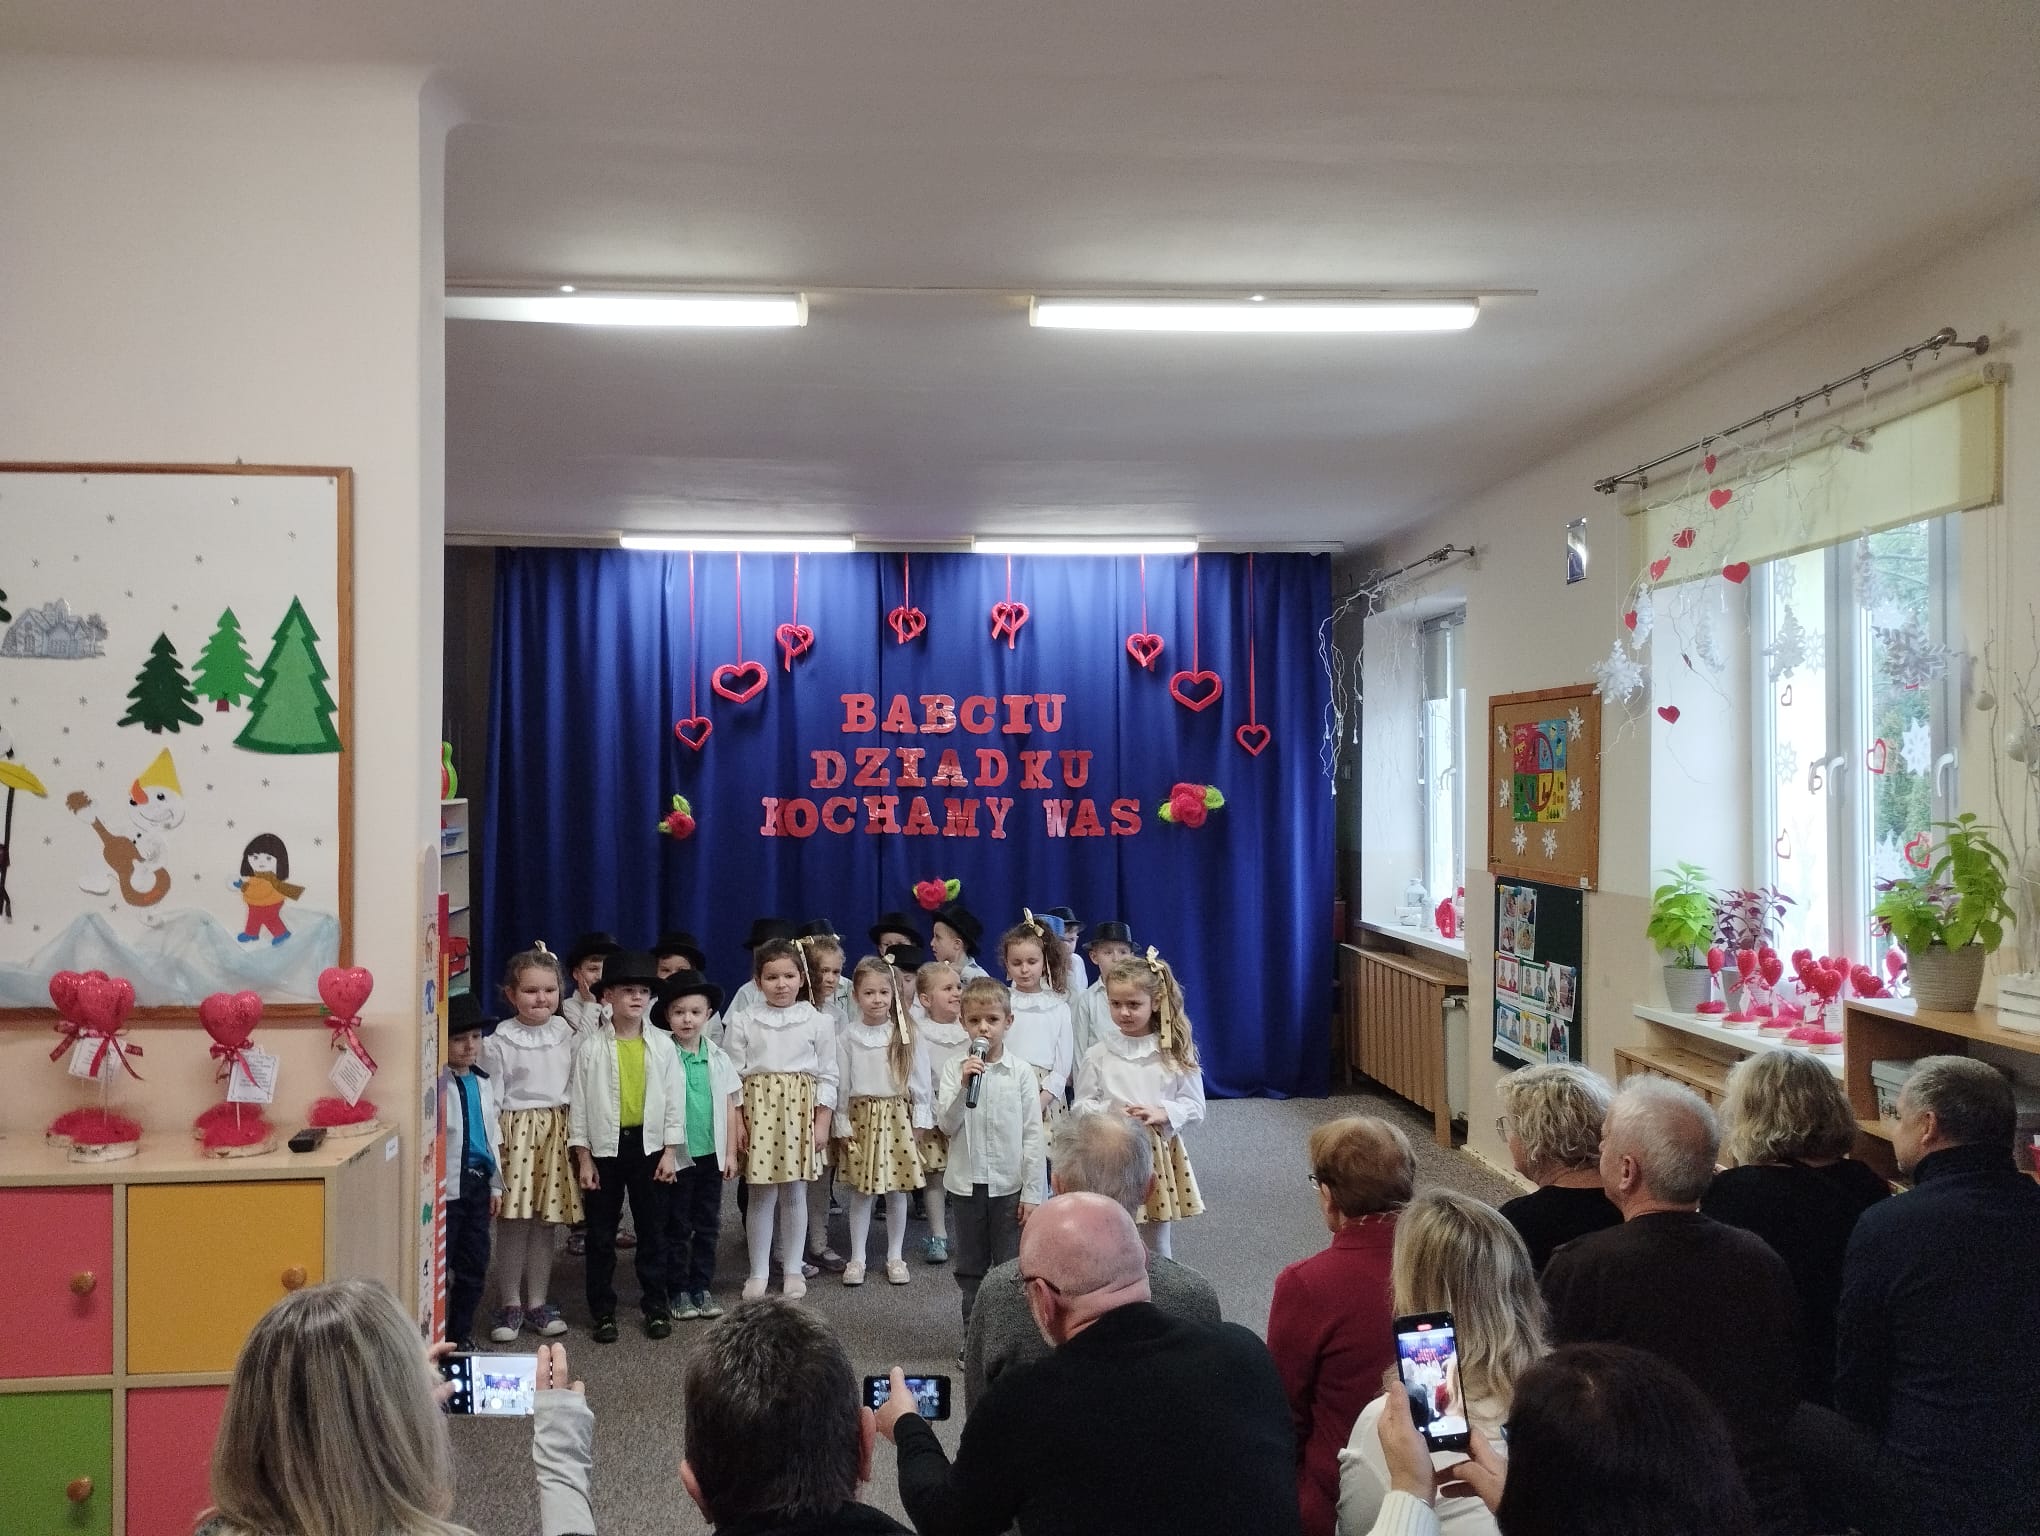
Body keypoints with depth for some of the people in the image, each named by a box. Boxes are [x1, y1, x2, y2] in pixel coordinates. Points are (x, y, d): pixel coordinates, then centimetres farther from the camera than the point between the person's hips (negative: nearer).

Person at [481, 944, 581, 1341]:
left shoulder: (566, 1033, 5)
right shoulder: (500, 1041, -7)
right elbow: (490, 1098, -6)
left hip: (557, 1132, 3)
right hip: (515, 1131, -3)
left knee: (545, 1222, 10)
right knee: (513, 1223, 1)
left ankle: (537, 1302, 21)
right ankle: (511, 1305, 14)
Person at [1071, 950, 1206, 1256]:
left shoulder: (1176, 1052, -2)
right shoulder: (1099, 1055, -4)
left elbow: (1194, 1105, 1)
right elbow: (1082, 1105, 2)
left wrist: (1162, 1113, -16)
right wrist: (1110, 1114, -16)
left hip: (1160, 1153, 1)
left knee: (1156, 1246, 14)